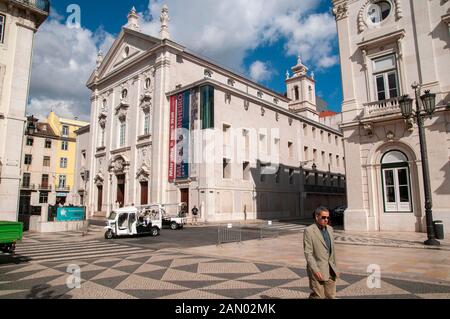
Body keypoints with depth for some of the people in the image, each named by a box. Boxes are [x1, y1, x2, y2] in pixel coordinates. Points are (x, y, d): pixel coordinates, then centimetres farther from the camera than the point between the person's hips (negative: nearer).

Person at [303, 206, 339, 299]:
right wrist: (315, 270, -21)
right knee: (318, 296, -1)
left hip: (330, 270, 7)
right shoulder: (309, 231, -12)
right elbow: (308, 253, -15)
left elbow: (332, 250, 17)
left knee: (331, 296, 13)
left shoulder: (330, 229, 10)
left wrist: (335, 268, 16)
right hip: (317, 270, -7)